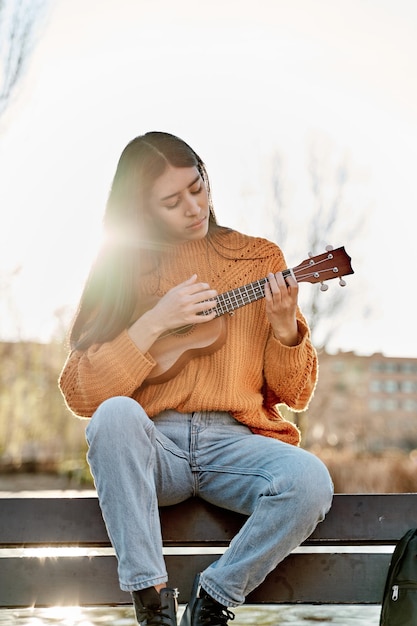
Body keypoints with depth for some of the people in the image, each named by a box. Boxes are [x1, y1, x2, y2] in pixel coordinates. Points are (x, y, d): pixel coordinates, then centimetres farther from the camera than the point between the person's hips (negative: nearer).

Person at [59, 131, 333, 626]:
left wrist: (284, 326, -11)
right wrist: (156, 323, -12)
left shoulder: (259, 258, 9)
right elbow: (79, 395, -4)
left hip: (234, 441, 1)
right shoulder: (120, 271, 6)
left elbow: (294, 395, 8)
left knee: (311, 482, -29)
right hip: (151, 446, 0)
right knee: (115, 414, -33)